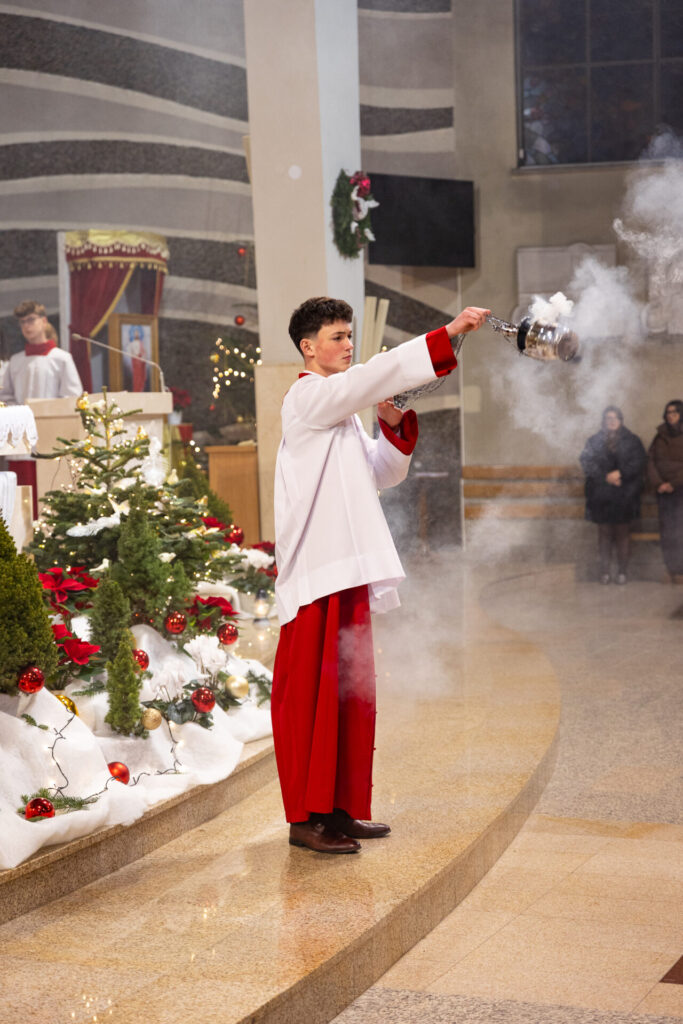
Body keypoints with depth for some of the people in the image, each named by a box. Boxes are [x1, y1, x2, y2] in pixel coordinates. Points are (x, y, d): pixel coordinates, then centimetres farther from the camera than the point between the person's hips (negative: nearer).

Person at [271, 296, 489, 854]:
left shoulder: (343, 410, 22)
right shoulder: (309, 397, -7)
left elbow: (382, 474, 21)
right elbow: (377, 373, -20)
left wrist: (395, 425, 4)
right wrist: (447, 333, -23)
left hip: (347, 568, 10)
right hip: (316, 571, -10)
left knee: (350, 688, 11)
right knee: (311, 689, -6)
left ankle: (338, 808, 19)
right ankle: (306, 816, -1)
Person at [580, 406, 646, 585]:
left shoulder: (632, 441, 7)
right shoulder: (594, 441, 9)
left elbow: (639, 462, -4)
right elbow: (587, 462, -3)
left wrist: (620, 473, -17)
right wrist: (606, 477, -14)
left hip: (625, 496, -1)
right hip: (601, 494, 1)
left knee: (622, 533, 2)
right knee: (604, 533, 2)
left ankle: (622, 571, 7)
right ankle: (604, 571, 6)